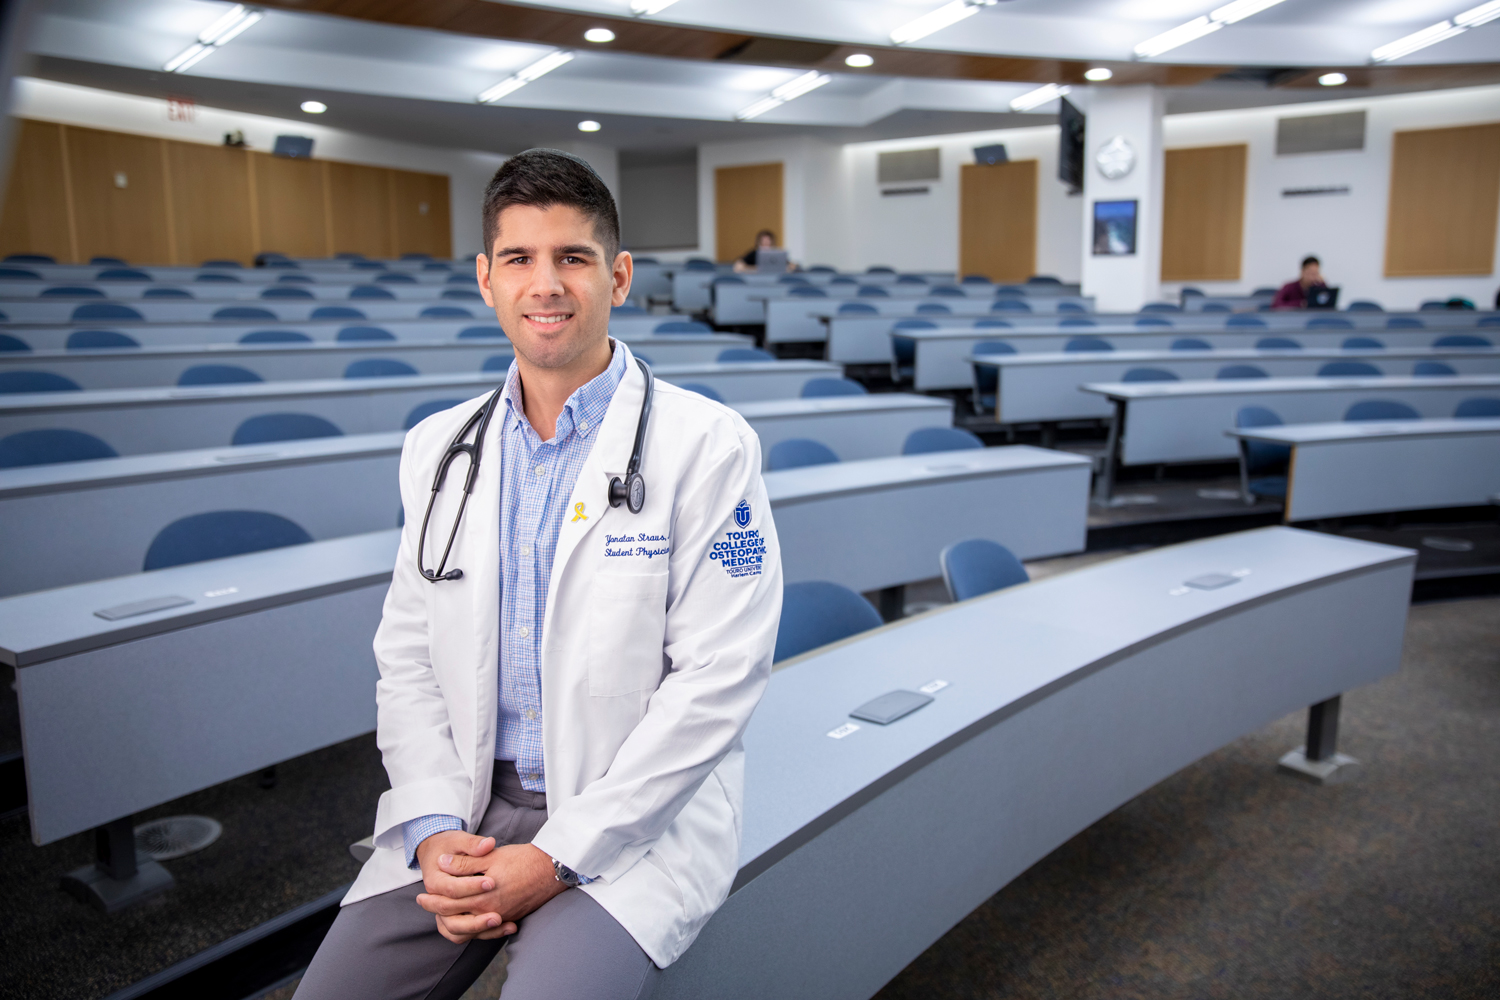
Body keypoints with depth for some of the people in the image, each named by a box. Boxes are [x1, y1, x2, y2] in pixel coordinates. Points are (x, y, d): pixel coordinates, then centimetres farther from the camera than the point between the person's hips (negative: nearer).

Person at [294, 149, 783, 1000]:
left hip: (632, 822, -4)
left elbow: (718, 680, -13)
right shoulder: (438, 448, 7)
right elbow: (407, 655, 8)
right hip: (466, 811, 5)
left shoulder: (708, 446, -9)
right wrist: (433, 830, -7)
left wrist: (558, 858, -15)